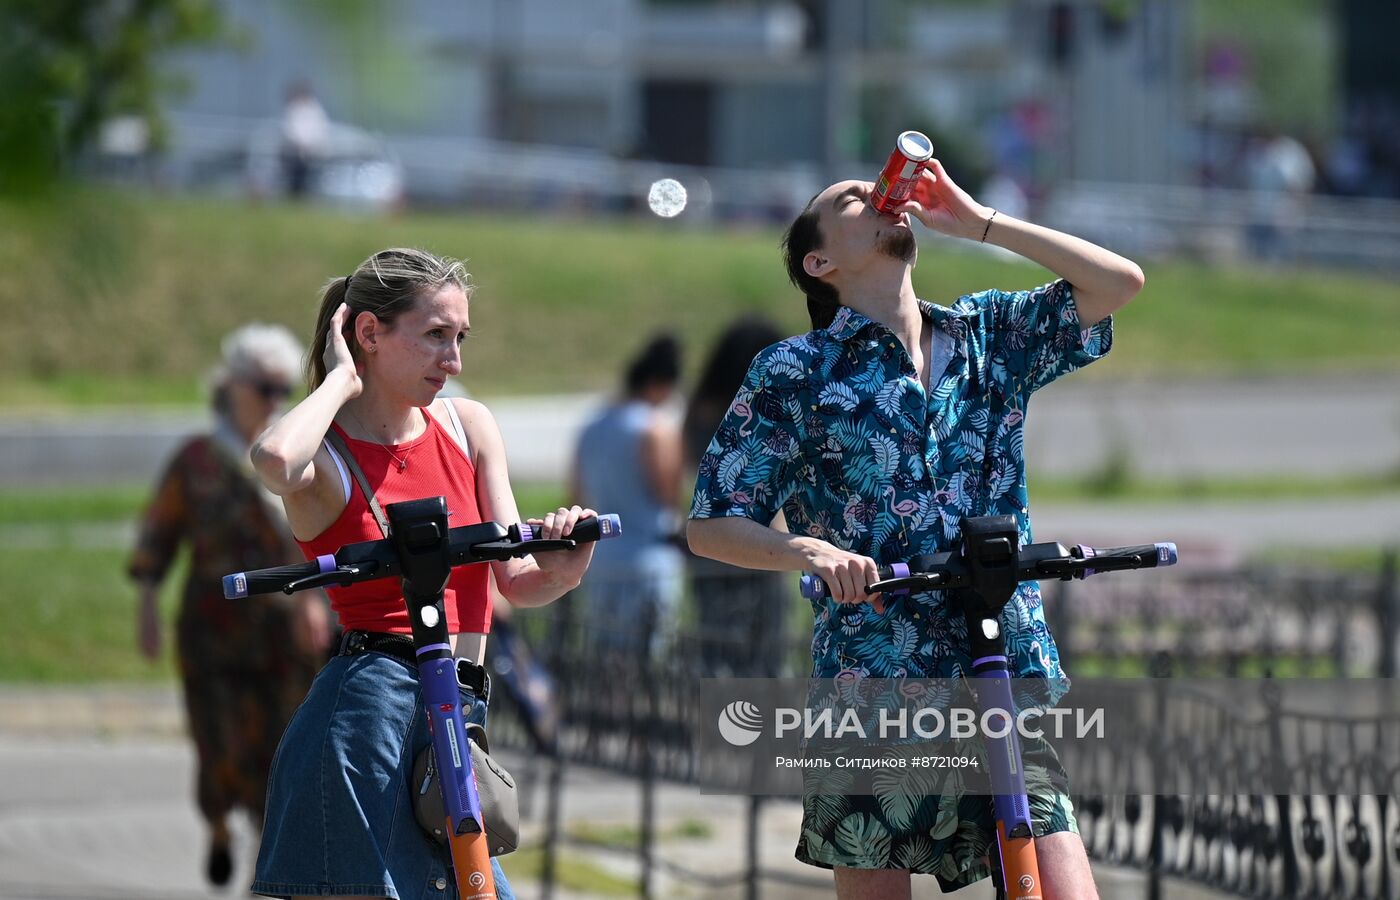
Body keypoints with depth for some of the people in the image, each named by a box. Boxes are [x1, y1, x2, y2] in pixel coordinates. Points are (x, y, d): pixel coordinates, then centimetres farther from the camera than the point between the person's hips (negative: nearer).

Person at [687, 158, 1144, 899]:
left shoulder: (990, 336, 14)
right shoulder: (797, 372, 4)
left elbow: (1119, 283, 2)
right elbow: (711, 526, 2)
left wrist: (977, 221, 3)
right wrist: (810, 551, -18)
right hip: (870, 692, -2)